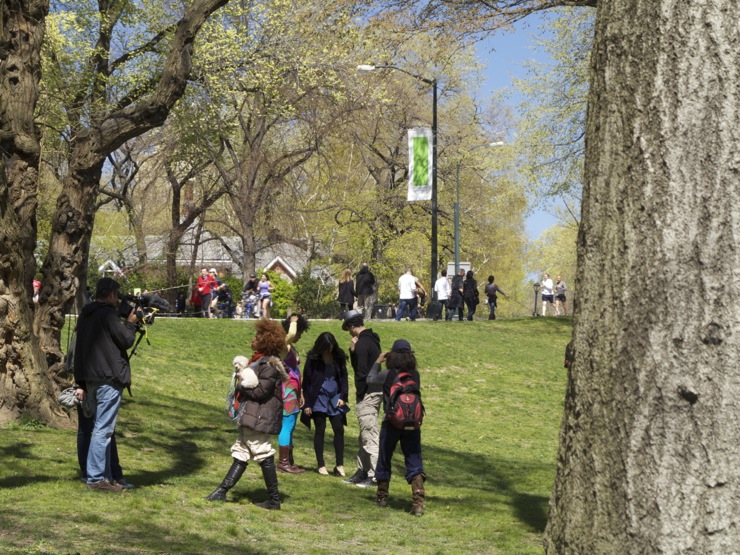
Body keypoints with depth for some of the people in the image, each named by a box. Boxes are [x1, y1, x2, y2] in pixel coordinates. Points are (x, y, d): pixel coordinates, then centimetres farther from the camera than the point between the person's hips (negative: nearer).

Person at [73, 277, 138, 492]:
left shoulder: (85, 315, 15)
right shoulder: (108, 314, -12)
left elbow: (79, 350, 17)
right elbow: (126, 341, -11)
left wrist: (81, 383, 19)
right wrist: (130, 324, 8)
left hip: (92, 378, 9)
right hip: (109, 378, -9)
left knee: (102, 428, 15)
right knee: (103, 429, -6)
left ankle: (104, 475, 17)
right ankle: (96, 478, -5)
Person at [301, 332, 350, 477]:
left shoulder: (339, 357, 1)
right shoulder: (313, 359, -7)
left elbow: (343, 377, 8)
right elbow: (306, 381, -4)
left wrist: (343, 396, -3)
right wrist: (307, 403, -6)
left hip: (335, 398, 3)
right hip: (319, 399, -3)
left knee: (339, 430, -2)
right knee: (320, 431, 2)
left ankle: (339, 465, 2)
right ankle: (321, 465, 9)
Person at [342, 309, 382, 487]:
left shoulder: (361, 344, -16)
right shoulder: (372, 339, 14)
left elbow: (361, 373, -19)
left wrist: (359, 395, -13)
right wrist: (353, 351, 4)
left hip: (368, 393, -10)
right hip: (377, 391, 10)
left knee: (369, 435, -7)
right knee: (365, 435, 17)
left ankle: (375, 475, -5)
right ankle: (363, 471, 24)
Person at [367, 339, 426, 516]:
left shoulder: (388, 375, -9)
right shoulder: (415, 375, 0)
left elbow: (370, 379, 8)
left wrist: (377, 362, 19)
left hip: (391, 423, -2)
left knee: (384, 460, 17)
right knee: (414, 462, 0)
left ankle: (382, 497, 30)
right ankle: (418, 501, -15)